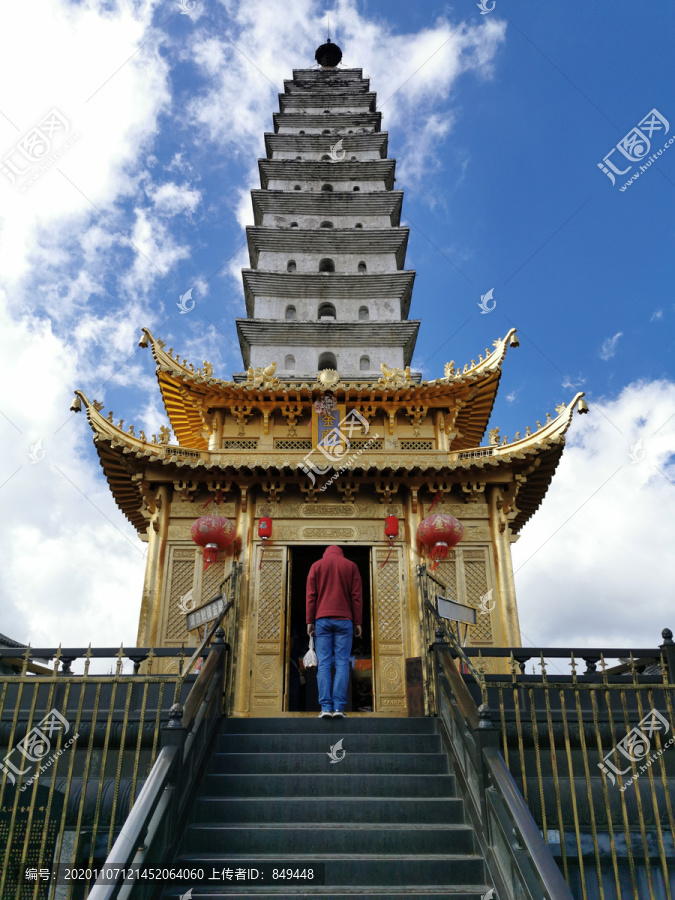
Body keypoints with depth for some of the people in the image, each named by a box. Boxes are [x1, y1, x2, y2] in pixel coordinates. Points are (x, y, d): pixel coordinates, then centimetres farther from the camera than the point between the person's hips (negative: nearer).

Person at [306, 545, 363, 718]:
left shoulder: (316, 565, 10)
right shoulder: (351, 566, 10)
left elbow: (311, 595, 4)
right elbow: (357, 596, 5)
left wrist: (310, 621, 4)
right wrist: (357, 622, 6)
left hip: (322, 619, 0)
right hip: (344, 620, 0)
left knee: (324, 664, -1)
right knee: (342, 664, -1)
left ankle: (326, 708, -7)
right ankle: (339, 708, -8)